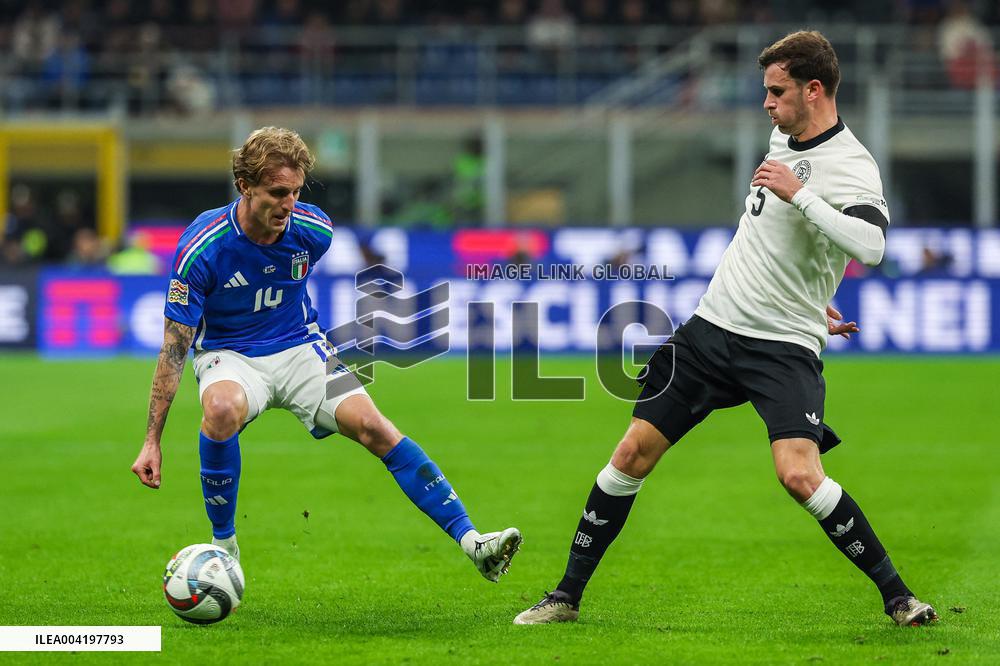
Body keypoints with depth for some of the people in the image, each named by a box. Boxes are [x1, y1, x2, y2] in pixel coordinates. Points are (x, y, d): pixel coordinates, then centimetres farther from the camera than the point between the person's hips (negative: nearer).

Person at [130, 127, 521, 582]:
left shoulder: (314, 230, -11)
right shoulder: (201, 248, -22)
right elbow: (174, 346, -18)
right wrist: (153, 441, -19)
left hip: (298, 347, 3)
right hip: (227, 354, -3)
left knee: (371, 425, -19)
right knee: (223, 408, -38)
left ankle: (469, 539, -20)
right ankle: (223, 545, -18)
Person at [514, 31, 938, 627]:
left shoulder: (851, 167, -16)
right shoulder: (784, 139, 10)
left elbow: (871, 247, -36)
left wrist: (798, 193, -33)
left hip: (784, 347, -7)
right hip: (714, 326, 7)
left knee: (799, 474, -25)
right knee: (634, 454, 3)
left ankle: (896, 595, -10)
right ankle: (568, 596, 15)